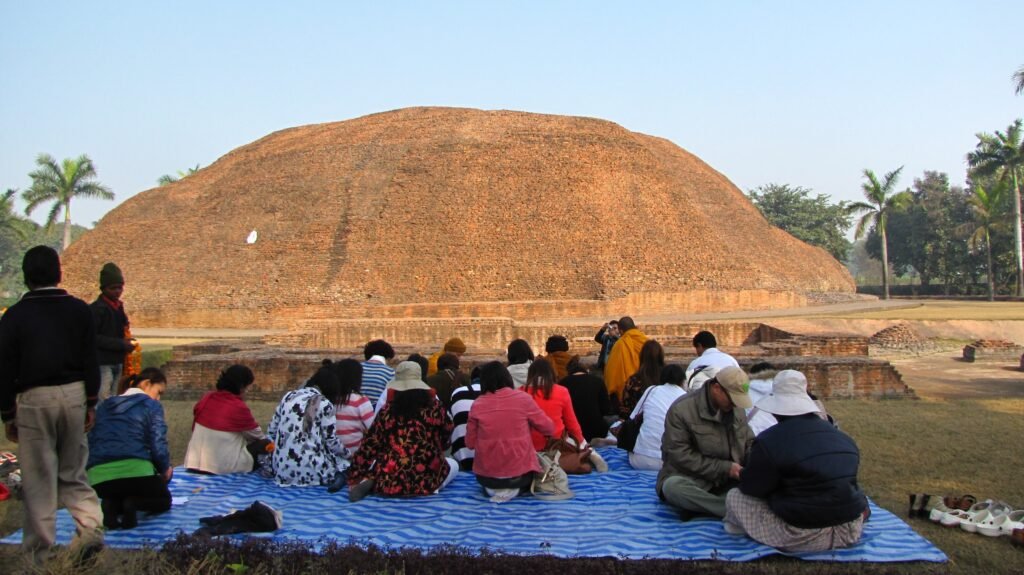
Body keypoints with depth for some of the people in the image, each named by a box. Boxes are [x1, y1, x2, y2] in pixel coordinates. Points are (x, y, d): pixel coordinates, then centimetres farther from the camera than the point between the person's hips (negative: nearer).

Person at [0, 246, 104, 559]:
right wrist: (91, 404, 10)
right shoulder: (79, 309, 2)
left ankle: (40, 551, 10)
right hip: (73, 394, 3)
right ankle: (91, 525, -1)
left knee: (38, 478, 5)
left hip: (33, 399, -2)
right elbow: (90, 361, 3)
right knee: (73, 471, 15)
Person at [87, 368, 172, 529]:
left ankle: (111, 504, 2)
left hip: (99, 477, 5)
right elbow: (158, 447, -6)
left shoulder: (105, 406, 22)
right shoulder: (151, 405, 4)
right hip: (136, 472, -5)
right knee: (163, 500, 25)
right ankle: (133, 503, -8)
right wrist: (165, 470, 13)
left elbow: (91, 444, 21)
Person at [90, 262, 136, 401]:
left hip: (117, 363, 8)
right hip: (102, 364, -8)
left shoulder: (118, 307, 15)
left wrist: (126, 342, 5)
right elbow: (93, 338, -18)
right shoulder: (96, 309, -11)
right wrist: (120, 344, -18)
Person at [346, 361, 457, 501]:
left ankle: (369, 483, 1)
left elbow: (369, 447, 1)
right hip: (426, 479, -1)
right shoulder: (434, 408, -4)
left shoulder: (387, 411, -3)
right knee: (453, 464, 28)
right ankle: (429, 487, -1)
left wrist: (355, 478, 11)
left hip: (388, 482, 2)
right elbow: (446, 441, 11)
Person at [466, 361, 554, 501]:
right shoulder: (523, 399, -7)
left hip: (485, 475, 3)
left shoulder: (477, 404, -4)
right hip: (519, 472, -3)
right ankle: (513, 489, 11)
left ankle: (493, 488, 11)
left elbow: (470, 443, 2)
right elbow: (549, 428, 3)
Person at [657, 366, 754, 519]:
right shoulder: (681, 410, -14)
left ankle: (698, 506, -28)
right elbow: (680, 456, -16)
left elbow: (749, 442, 17)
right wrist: (724, 468, -19)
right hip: (692, 479, -5)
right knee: (673, 487, -38)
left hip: (729, 483, 6)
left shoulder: (737, 409, 7)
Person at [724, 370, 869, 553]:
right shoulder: (842, 438, 4)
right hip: (851, 532, 6)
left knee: (735, 497, 5)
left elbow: (750, 488, -6)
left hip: (803, 538, -6)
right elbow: (848, 481, 16)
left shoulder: (769, 441, -14)